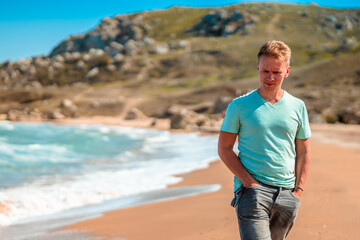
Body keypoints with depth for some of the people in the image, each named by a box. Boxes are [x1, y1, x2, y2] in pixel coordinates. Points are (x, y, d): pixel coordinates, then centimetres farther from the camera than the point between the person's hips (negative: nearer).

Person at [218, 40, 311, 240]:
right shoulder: (239, 106, 0)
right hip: (251, 191, -4)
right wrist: (248, 181, -9)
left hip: (287, 194, 4)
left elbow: (303, 152, 15)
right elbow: (224, 148, 1)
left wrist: (298, 189, 5)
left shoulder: (297, 107, 9)